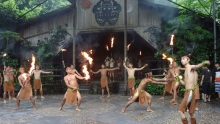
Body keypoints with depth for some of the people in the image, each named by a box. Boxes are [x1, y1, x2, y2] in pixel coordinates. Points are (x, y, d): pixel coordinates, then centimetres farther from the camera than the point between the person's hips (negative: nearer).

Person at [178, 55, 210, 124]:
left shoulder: (191, 67, -6)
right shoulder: (186, 70, 18)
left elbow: (197, 66, -32)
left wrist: (204, 63, -51)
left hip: (190, 92, -9)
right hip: (187, 91, 9)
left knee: (180, 111, -7)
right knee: (191, 112, 15)